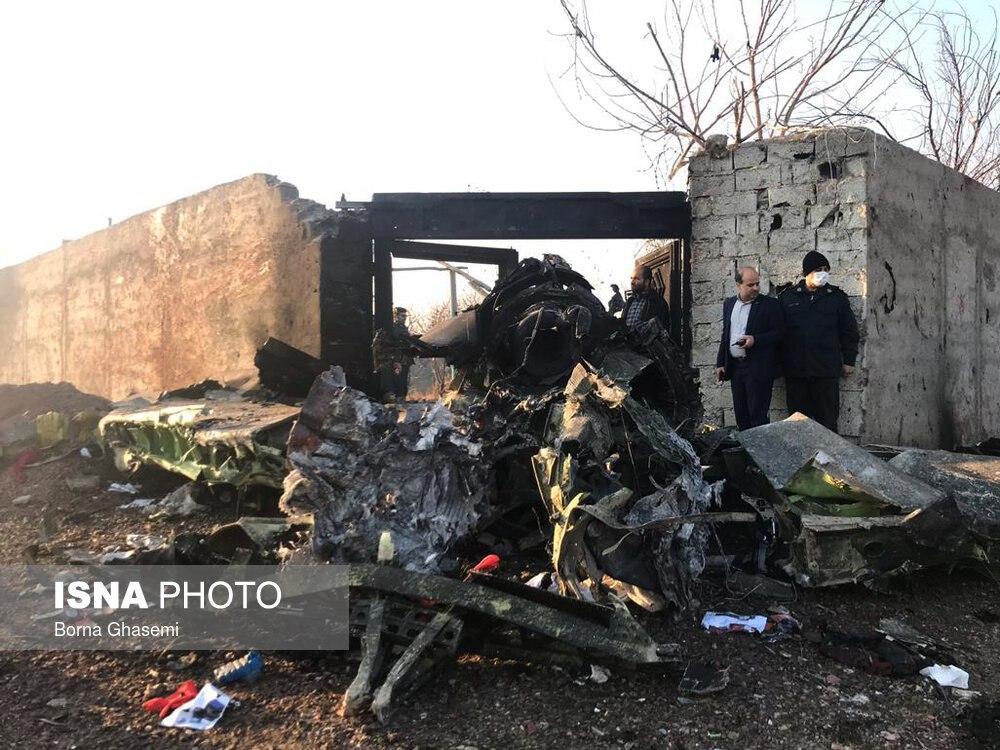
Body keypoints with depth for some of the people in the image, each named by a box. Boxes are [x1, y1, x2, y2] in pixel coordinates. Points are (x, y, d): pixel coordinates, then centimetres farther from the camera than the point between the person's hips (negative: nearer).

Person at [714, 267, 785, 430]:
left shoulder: (770, 304, -4)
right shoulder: (729, 304, 12)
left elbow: (779, 333, -7)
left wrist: (755, 339, -21)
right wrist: (720, 363, 13)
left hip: (758, 368, -5)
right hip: (735, 366, 6)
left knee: (758, 416, -5)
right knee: (741, 415, 12)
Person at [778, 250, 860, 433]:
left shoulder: (837, 296, 8)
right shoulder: (788, 296, 8)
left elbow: (849, 331, 9)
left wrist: (849, 360, 5)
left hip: (827, 370, -1)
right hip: (795, 370, 1)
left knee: (827, 418, 1)